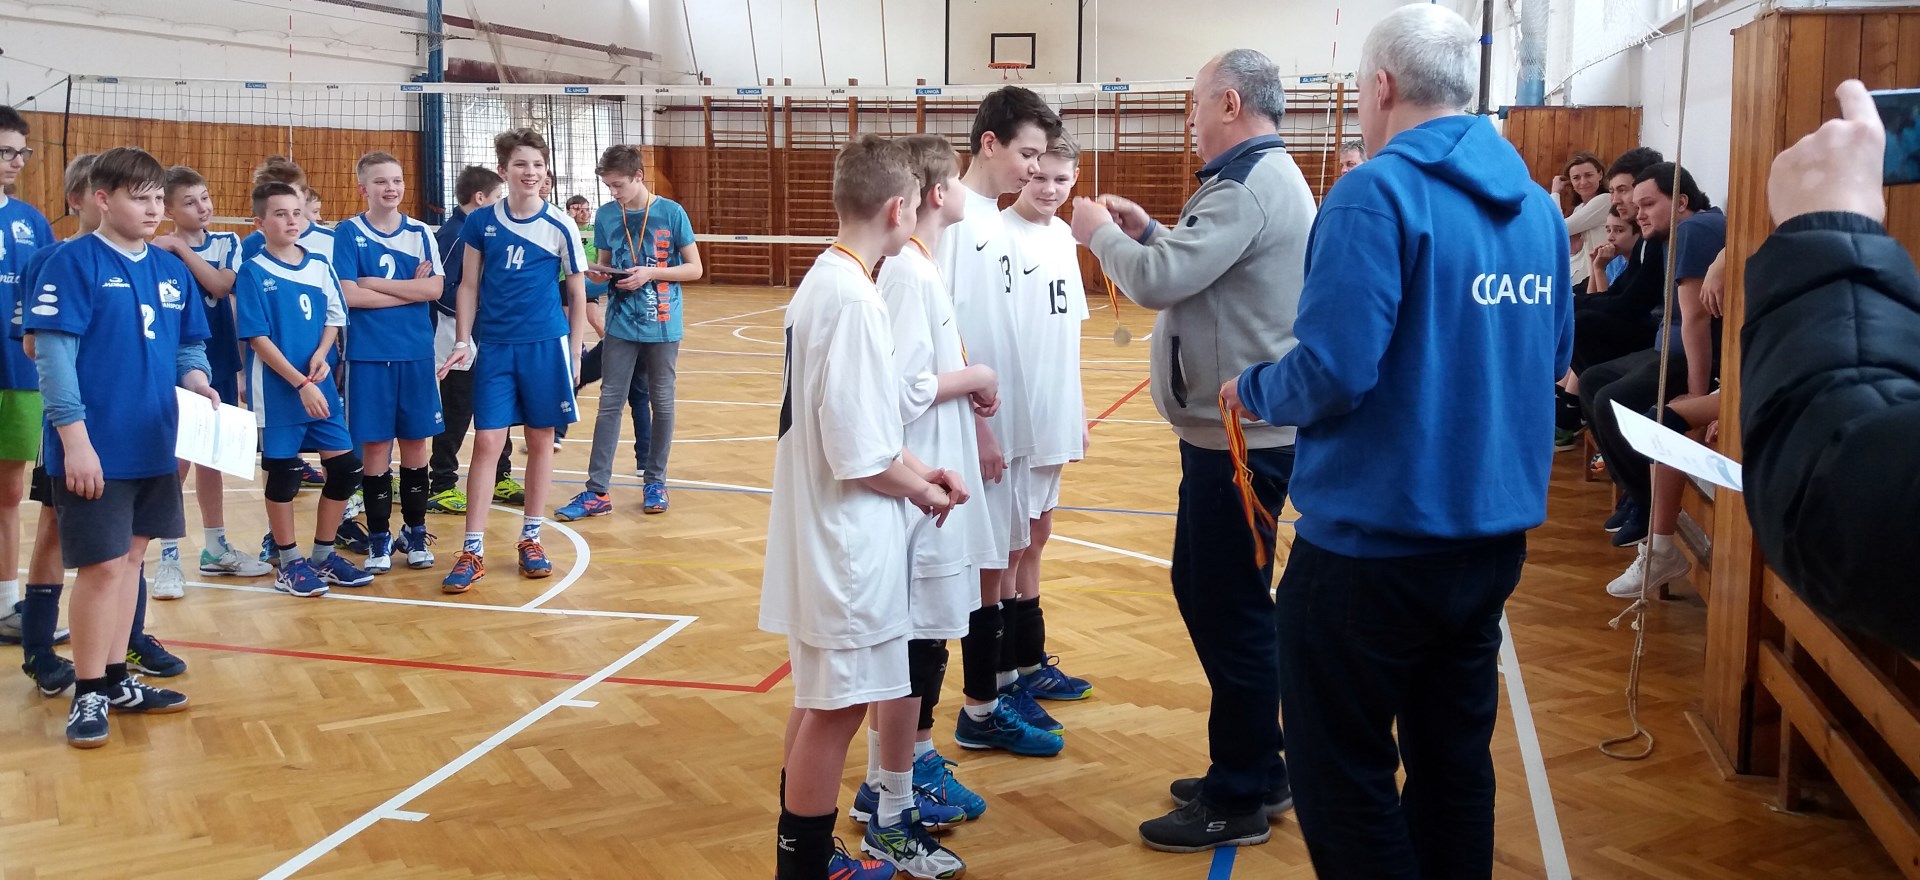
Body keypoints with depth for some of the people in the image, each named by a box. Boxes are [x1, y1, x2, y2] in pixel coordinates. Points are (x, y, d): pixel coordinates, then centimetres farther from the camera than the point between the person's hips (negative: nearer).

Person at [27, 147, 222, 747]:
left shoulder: (172, 270, 9)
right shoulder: (74, 261, -9)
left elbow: (190, 347, 17)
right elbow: (52, 354, -14)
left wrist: (196, 380, -6)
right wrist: (75, 438, -19)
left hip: (154, 446, 6)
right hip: (95, 449, -6)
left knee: (130, 557, 15)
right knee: (102, 566, -2)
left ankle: (115, 679, 27)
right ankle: (88, 694, 12)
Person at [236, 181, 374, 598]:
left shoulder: (320, 267, 8)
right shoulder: (253, 272, -5)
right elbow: (257, 337, -10)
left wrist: (321, 355, -8)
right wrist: (300, 383, -16)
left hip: (322, 386, 5)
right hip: (278, 391, -5)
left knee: (346, 468, 4)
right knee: (283, 474, 3)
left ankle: (323, 556, 20)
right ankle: (289, 563, 17)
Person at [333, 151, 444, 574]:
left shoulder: (421, 233, 6)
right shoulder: (349, 233, 0)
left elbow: (434, 289, -6)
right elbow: (349, 295, -11)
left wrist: (375, 283, -10)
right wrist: (409, 289, -9)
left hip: (416, 353, 2)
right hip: (368, 355, -2)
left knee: (415, 443, 7)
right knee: (374, 445, 2)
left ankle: (415, 532, 20)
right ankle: (379, 538, 13)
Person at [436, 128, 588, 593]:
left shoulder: (559, 226, -1)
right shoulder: (481, 223, 2)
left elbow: (577, 294, 5)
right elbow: (469, 286, 8)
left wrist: (574, 352, 2)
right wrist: (463, 341, 0)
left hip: (545, 344, 0)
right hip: (493, 346, 0)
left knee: (541, 439, 7)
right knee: (487, 442, -3)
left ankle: (531, 538, 21)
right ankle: (473, 550, 3)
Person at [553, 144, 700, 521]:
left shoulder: (671, 213, -7)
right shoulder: (606, 215, 4)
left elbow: (694, 268, -4)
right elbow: (605, 266, 14)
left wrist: (650, 273, -17)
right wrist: (599, 274, -10)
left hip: (662, 326, -2)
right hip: (621, 325, 3)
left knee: (661, 403, 8)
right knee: (609, 405, 0)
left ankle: (655, 483, 21)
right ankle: (597, 492, 1)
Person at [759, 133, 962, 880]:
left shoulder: (822, 280, 8)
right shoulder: (852, 296, -21)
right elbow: (859, 456, -23)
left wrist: (917, 471, 9)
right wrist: (921, 491, -6)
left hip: (825, 535, 10)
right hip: (847, 541, -10)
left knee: (820, 703, 20)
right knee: (836, 708, 2)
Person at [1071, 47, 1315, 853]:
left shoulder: (1249, 188, -18)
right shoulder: (1267, 178, 15)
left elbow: (1158, 281, -23)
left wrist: (1100, 233, -6)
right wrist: (1146, 230, 12)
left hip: (1238, 436, -11)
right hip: (1242, 426, 11)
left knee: (1227, 606, -3)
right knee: (1214, 594, 17)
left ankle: (1239, 800, 8)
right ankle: (1255, 770, 27)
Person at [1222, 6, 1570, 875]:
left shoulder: (1378, 194, -16)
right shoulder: (1536, 204, 6)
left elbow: (1333, 372, -23)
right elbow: (1552, 359, 15)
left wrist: (1253, 390, -3)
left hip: (1373, 540, -7)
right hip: (1492, 534, 8)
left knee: (1342, 778, 6)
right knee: (1455, 758, 18)